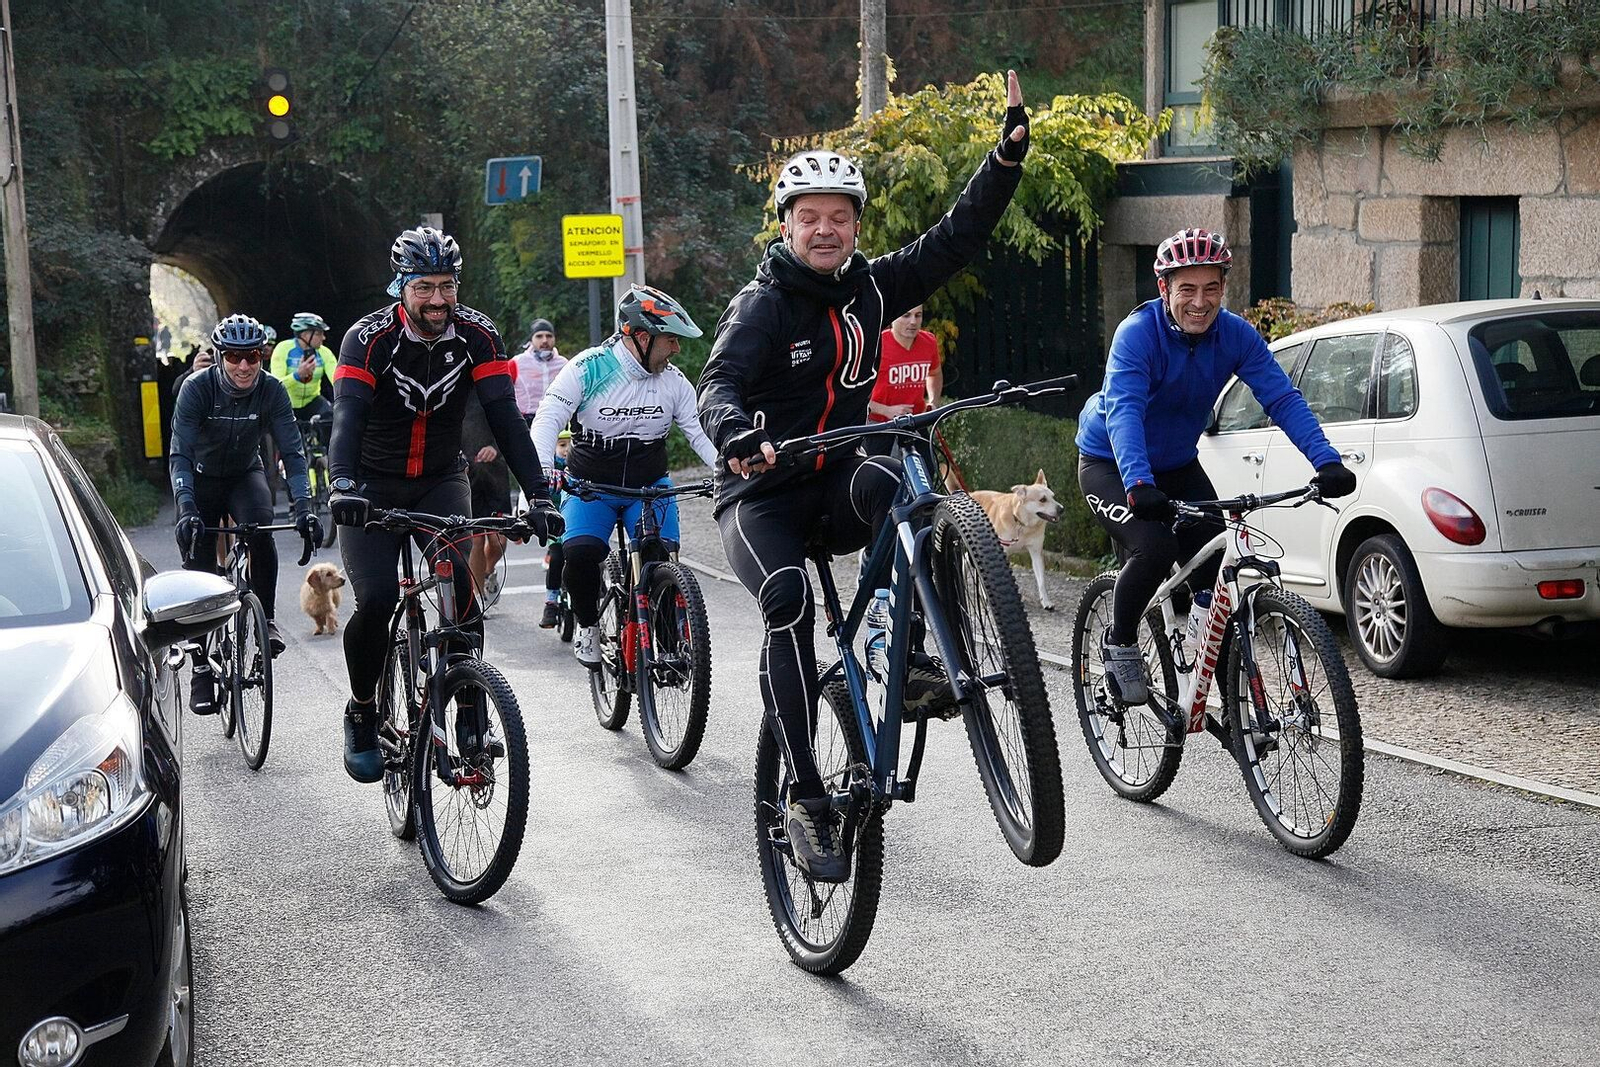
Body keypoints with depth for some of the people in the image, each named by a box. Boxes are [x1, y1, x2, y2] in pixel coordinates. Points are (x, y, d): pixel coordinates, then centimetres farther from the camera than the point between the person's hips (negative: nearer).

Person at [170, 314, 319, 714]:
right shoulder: (197, 388, -26)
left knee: (260, 526, -31)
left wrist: (303, 508, -37)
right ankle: (201, 669, 5)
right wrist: (186, 510, -45)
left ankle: (266, 620, -15)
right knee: (199, 570, -7)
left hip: (245, 474, 1)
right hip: (202, 478, -1)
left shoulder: (271, 391, -21)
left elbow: (293, 452, -23)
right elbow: (180, 455, -31)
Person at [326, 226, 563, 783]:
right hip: (373, 486, -1)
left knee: (463, 587, -23)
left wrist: (538, 494, -33)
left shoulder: (477, 335, -13)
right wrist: (342, 484, -52)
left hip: (441, 481, 1)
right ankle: (361, 713, 6)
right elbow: (348, 416, -33)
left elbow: (505, 417, -20)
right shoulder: (369, 338, -20)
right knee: (376, 601, -18)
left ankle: (472, 710, -7)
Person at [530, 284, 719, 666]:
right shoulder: (588, 368, -13)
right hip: (590, 485, -2)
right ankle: (588, 626, 0)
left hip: (650, 487, 2)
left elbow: (700, 433, -1)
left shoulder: (673, 381, -3)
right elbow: (548, 418, -19)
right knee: (581, 553, -28)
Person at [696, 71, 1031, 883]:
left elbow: (957, 237, 3)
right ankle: (806, 800, -26)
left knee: (889, 483, -33)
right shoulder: (762, 303, -9)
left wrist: (1009, 154, -7)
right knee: (788, 600, -30)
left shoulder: (871, 289, 5)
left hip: (834, 486, 3)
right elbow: (718, 384, -24)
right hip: (761, 493, -3)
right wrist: (735, 430, -47)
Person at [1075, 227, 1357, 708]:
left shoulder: (1235, 335, -13)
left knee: (1213, 560, -10)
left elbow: (1282, 399, -20)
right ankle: (1118, 642, -2)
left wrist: (1326, 460, -35)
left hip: (1178, 466, 5)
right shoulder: (1138, 333, -27)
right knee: (1155, 547, -28)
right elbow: (1123, 411, -39)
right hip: (1111, 466, -5)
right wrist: (1139, 483, -55)